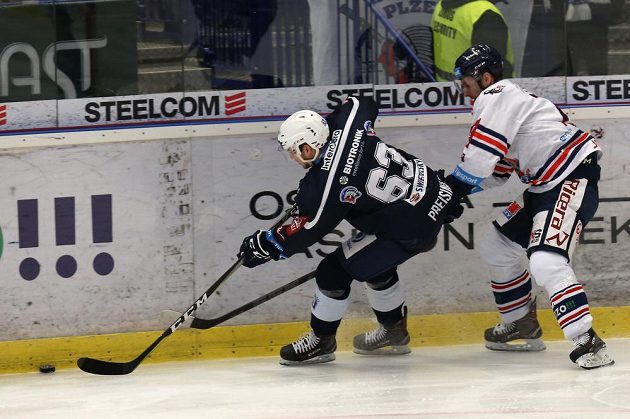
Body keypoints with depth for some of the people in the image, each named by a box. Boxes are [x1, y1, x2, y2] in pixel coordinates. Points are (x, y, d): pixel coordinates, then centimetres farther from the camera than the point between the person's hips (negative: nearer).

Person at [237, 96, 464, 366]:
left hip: (410, 230, -9)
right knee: (373, 261, 29)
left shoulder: (325, 184, -22)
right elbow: (362, 104, 21)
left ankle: (321, 341, 18)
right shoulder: (346, 123, -3)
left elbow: (309, 229, -11)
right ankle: (394, 332, 43)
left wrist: (266, 245, 0)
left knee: (334, 270, 1)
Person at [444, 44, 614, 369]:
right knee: (496, 246, 17)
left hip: (574, 179, -11)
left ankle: (588, 343, -30)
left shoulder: (497, 98, -12)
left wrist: (452, 188, -8)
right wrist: (452, 185, 11)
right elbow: (496, 171, 22)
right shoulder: (502, 102, 21)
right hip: (546, 185, 11)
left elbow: (481, 156, -21)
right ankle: (522, 326, 29)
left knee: (546, 262, -26)